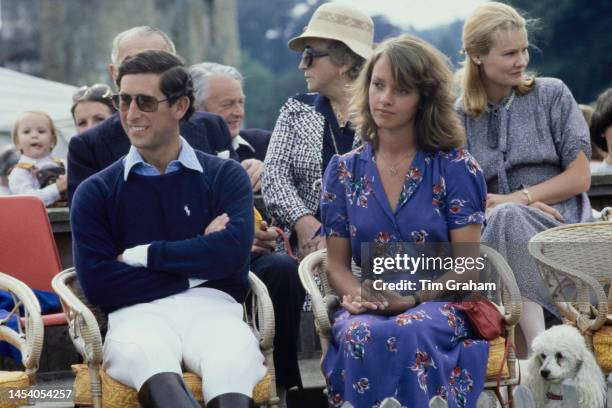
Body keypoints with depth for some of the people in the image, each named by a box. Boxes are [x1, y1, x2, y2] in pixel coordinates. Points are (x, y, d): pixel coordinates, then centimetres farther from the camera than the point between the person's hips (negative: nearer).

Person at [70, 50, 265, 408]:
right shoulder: (95, 192, 13)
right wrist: (197, 262, -1)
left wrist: (139, 256, 0)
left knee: (234, 363, -37)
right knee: (142, 355, -39)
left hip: (210, 304, 1)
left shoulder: (226, 176, 14)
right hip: (138, 312, 0)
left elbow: (233, 252, -4)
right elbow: (97, 283, 0)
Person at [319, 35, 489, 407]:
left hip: (439, 306, -2)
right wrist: (358, 294, -11)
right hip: (368, 308, 2)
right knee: (360, 335, -36)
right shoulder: (344, 170, 12)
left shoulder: (455, 169, 3)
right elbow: (337, 264, 12)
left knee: (405, 334, -38)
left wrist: (413, 295, -17)